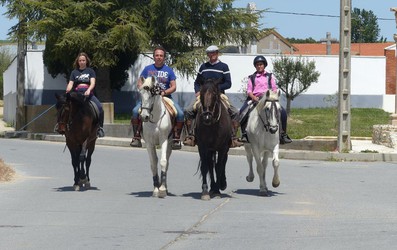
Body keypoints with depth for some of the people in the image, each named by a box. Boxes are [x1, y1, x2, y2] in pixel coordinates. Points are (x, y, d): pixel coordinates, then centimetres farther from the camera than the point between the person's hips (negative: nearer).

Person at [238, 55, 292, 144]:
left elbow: (274, 89, 11)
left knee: (282, 111, -20)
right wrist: (253, 97, -14)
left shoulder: (270, 76, 17)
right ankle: (244, 133, -20)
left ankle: (283, 134, -11)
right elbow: (249, 91, 7)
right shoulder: (252, 77, 15)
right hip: (254, 99, 0)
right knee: (242, 112, -27)